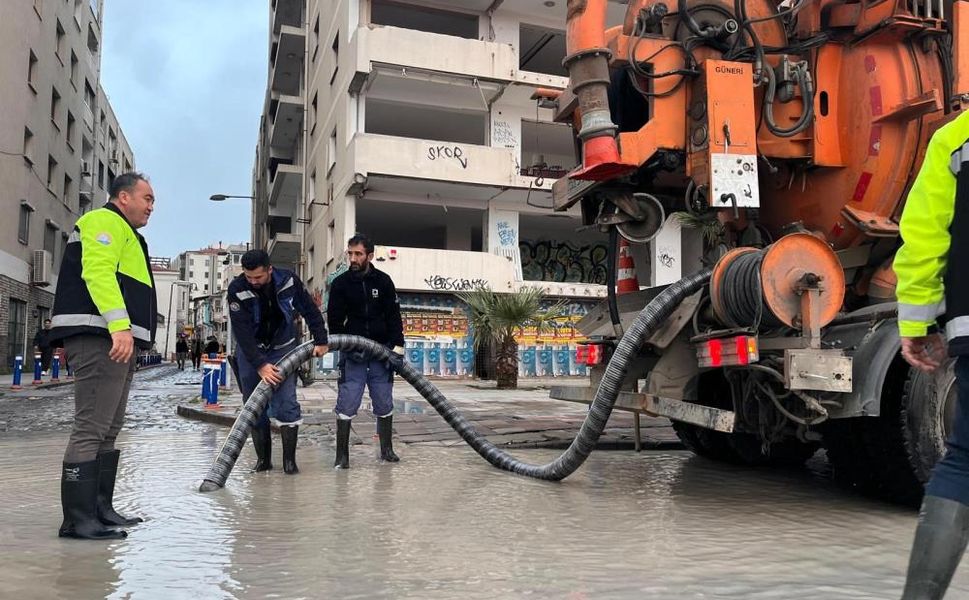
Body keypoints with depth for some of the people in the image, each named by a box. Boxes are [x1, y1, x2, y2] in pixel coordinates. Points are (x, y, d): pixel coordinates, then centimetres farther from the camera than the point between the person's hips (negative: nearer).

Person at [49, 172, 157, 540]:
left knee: (107, 430, 12)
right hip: (100, 339, -11)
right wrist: (119, 324, -29)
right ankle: (78, 520, -10)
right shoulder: (105, 222, -3)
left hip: (117, 341, 11)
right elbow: (98, 273, -19)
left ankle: (100, 510, 18)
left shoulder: (123, 234, 30)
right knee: (91, 428, -12)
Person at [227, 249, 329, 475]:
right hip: (250, 351, 0)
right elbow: (242, 332, -25)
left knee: (286, 403, -9)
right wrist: (260, 365, -30)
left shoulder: (288, 280, -17)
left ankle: (289, 459, 0)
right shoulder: (236, 290, -22)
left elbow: (310, 310, -5)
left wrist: (320, 341, -6)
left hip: (283, 348, 0)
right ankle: (263, 459, 14)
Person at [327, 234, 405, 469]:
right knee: (347, 404, -6)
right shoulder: (340, 283, -1)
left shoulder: (383, 281, 1)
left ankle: (387, 449, 22)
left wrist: (398, 347, -9)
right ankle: (342, 455, 2)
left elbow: (394, 316, 0)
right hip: (352, 354, -1)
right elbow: (334, 321, 0)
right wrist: (345, 346, -10)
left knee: (384, 404, 8)